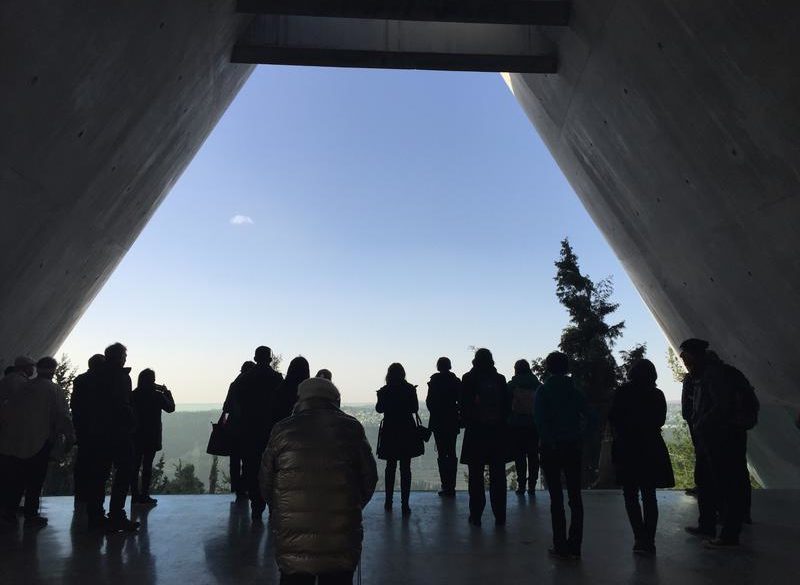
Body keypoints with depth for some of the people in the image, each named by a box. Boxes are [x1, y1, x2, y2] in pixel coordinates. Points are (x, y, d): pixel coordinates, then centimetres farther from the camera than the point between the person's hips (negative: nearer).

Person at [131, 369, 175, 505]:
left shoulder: (133, 395, -2)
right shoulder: (157, 396, -10)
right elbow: (171, 407, 4)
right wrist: (167, 392, 12)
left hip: (136, 436, 4)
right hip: (151, 437, -3)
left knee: (135, 465, 10)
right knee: (147, 465, 1)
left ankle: (135, 495, 14)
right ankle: (144, 495, 2)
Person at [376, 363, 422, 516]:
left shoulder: (384, 391, -6)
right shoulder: (410, 389, -8)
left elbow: (379, 409, 5)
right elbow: (415, 408, 0)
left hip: (389, 433, 1)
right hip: (407, 432, -1)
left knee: (390, 467, 15)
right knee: (405, 468, 4)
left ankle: (388, 502, 21)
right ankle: (405, 504, 1)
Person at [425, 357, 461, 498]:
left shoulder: (434, 381, -8)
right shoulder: (456, 381, 0)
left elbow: (429, 402, -7)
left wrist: (435, 413, 8)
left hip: (438, 422, -3)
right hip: (453, 422, 3)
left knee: (442, 454, 2)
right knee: (452, 453, 11)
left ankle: (446, 487, 2)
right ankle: (451, 487, 13)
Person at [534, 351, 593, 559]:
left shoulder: (543, 391, -7)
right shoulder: (575, 391, 3)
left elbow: (539, 419, -17)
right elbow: (589, 418, -2)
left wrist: (546, 439, -5)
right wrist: (577, 435, 6)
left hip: (550, 449, -3)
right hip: (573, 448, 3)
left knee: (556, 498, 4)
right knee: (575, 497, 10)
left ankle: (561, 547, 7)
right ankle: (574, 547, 15)